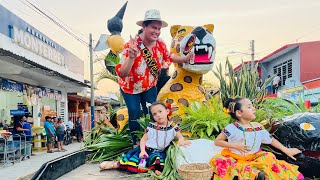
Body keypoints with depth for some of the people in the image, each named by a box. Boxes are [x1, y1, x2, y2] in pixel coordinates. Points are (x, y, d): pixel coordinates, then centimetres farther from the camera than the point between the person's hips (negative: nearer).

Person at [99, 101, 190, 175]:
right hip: (146, 149, -1)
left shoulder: (173, 126, 1)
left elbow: (180, 136, 3)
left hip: (159, 152, 1)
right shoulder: (151, 127, -1)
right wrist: (142, 151, -18)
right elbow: (143, 139, -1)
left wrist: (181, 141, -23)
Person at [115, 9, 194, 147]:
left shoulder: (160, 45, -15)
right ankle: (136, 143, 16)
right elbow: (122, 74, -38)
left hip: (149, 86, 4)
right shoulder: (131, 46, -32)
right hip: (130, 87, -4)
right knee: (135, 113, -8)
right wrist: (131, 57, -54)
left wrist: (185, 59, -4)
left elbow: (169, 56, 10)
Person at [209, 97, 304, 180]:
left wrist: (286, 150, 9)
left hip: (254, 158, 3)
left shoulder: (258, 127, -1)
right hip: (236, 159, -3)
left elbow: (271, 140, 10)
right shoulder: (232, 128, -14)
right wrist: (235, 145, -19)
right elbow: (217, 141, -9)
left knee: (269, 157, -17)